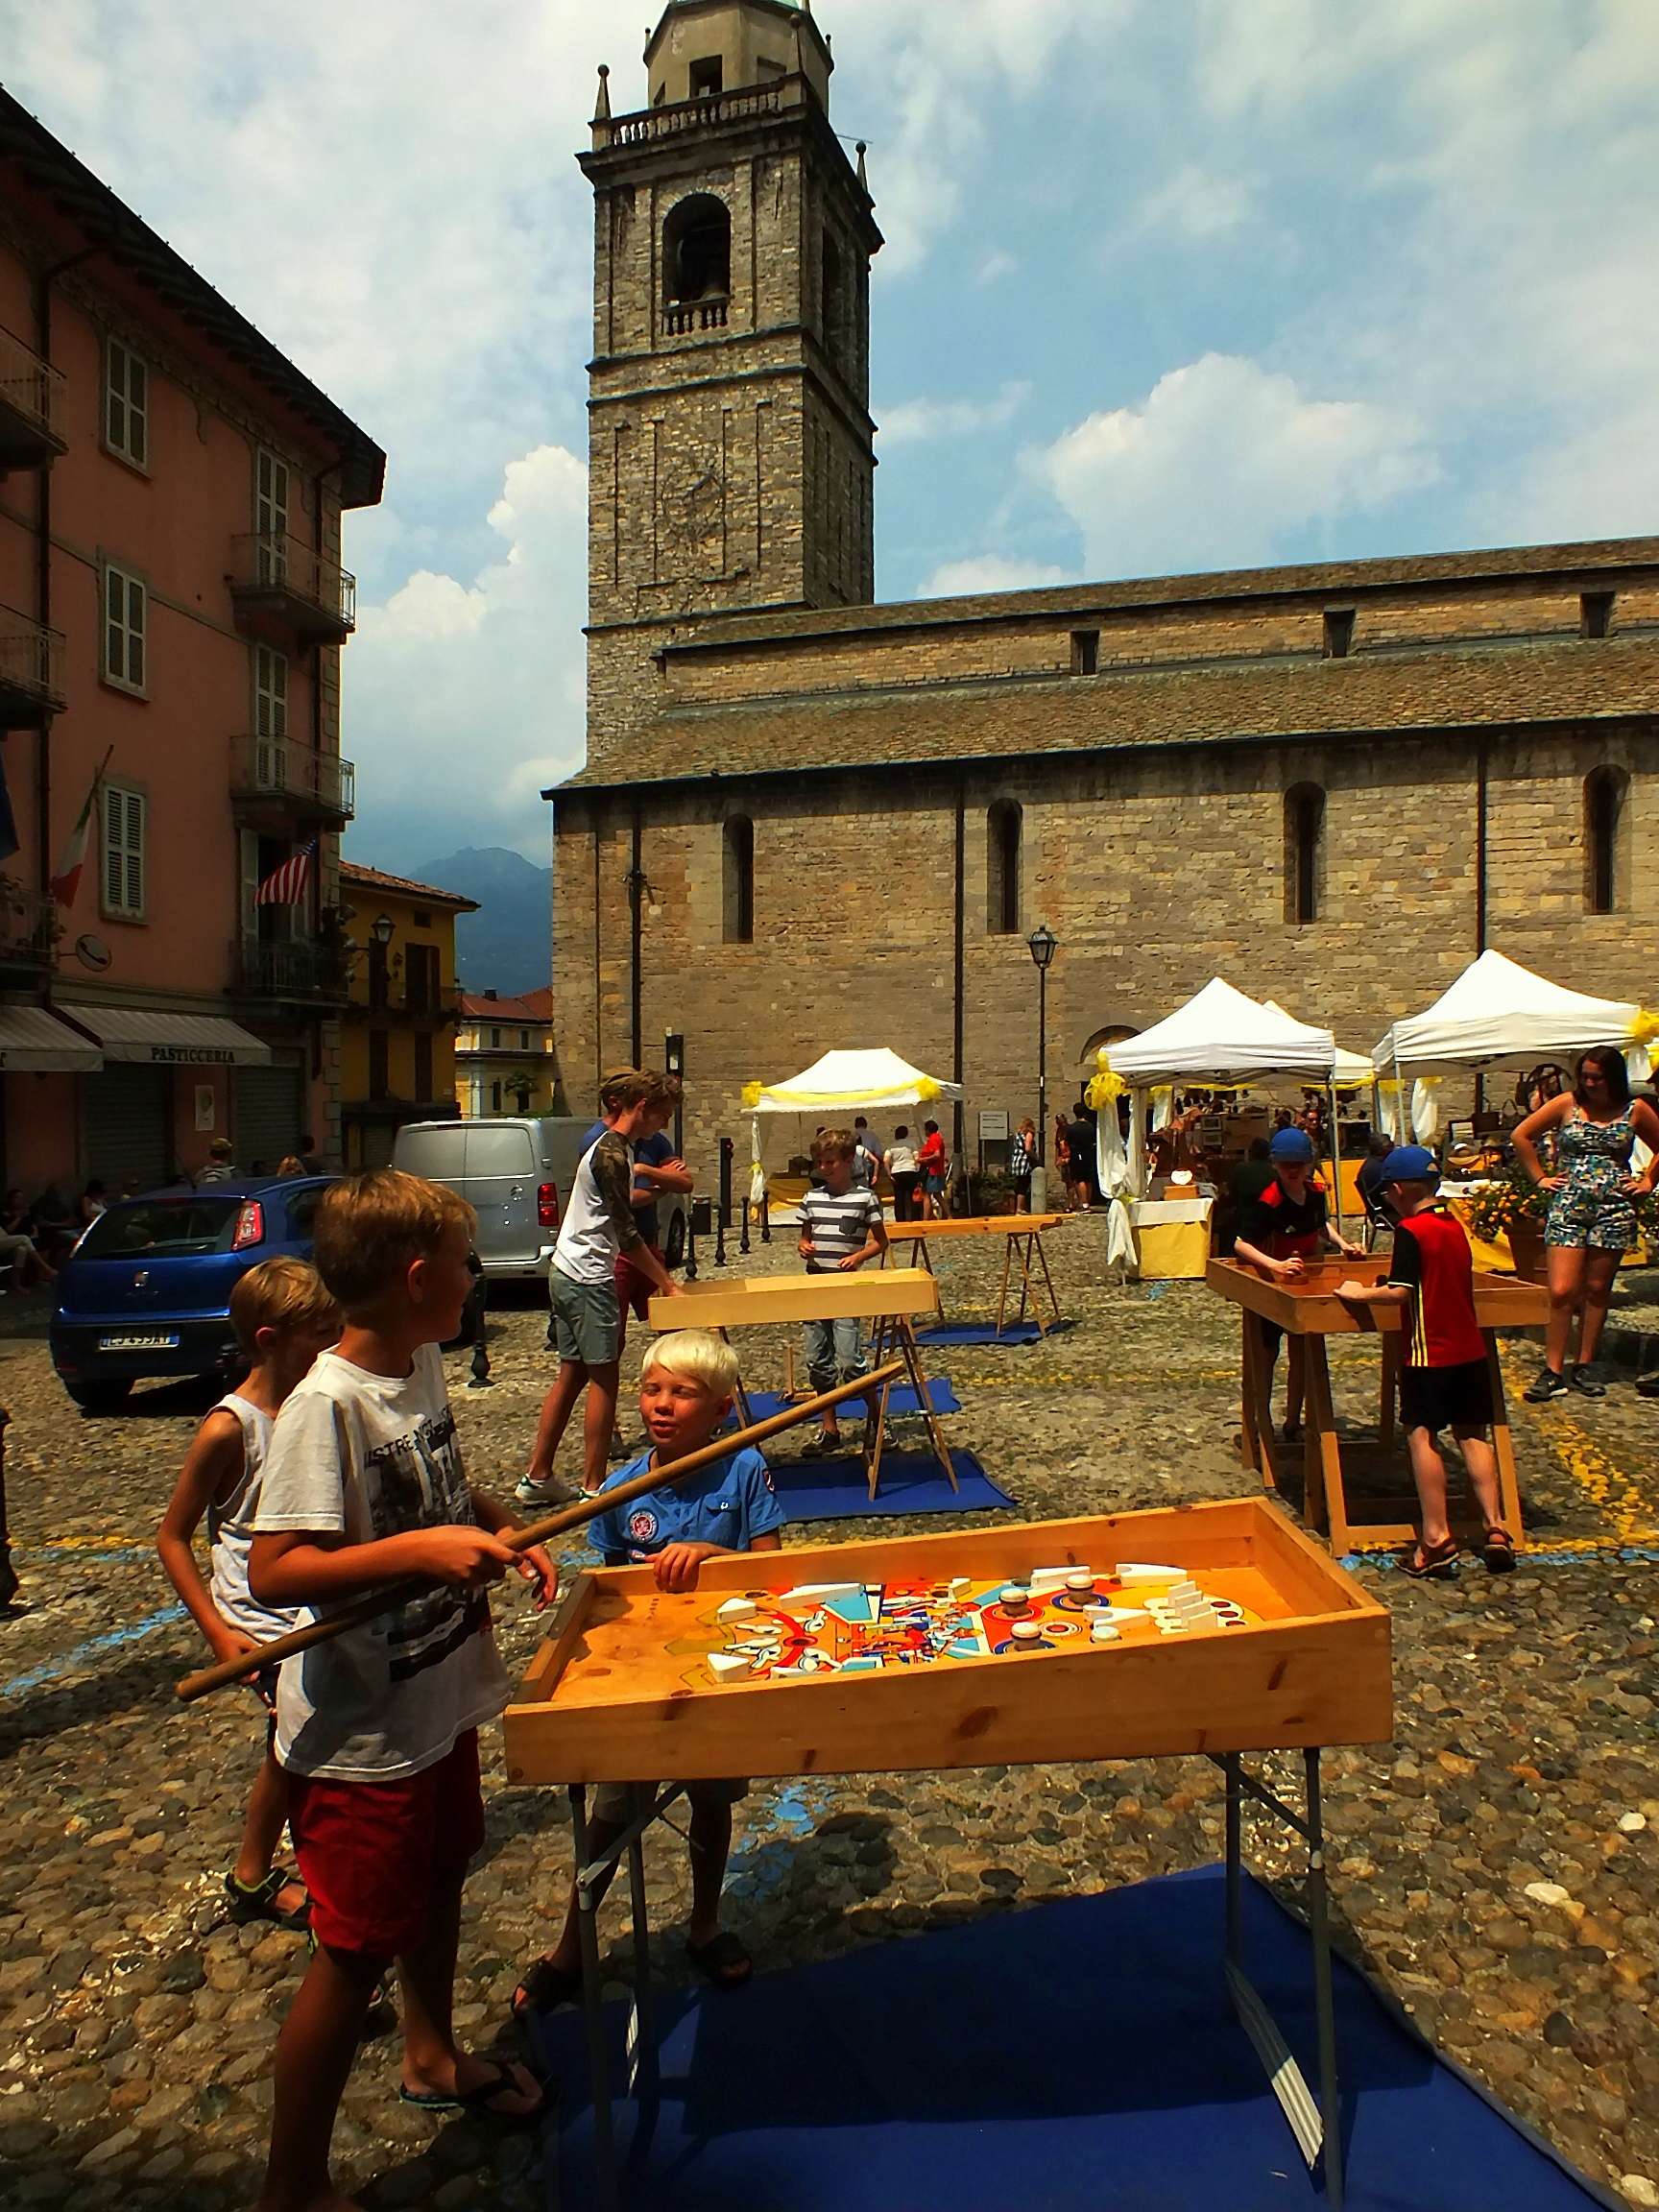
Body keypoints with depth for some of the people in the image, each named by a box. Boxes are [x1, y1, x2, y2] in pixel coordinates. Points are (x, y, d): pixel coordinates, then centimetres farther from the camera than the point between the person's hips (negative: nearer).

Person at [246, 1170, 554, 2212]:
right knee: (356, 1952, 8)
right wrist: (417, 1550, -36)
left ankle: (434, 2057, 53)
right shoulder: (327, 1403, -27)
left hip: (442, 1698, 8)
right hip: (360, 1735, -8)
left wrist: (502, 1532, -3)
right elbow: (271, 1572, -29)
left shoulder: (426, 1365, -2)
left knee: (440, 1879, 27)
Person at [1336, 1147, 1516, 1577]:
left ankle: (1436, 1537, -3)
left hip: (1428, 1353, -7)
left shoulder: (1411, 1230, -15)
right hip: (1470, 1348, 7)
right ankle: (1495, 1527, 11)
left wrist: (1360, 1293, -5)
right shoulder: (1455, 1226, 10)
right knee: (1473, 1433, 13)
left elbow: (1400, 1292, -20)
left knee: (1421, 1435, -1)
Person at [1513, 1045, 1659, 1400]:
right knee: (1561, 1291, -8)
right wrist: (1540, 1177, 4)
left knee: (1597, 1290, 7)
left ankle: (1585, 1366, 18)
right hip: (1568, 1207, -1)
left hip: (1614, 1209, 1)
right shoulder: (1567, 1104, 2)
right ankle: (1553, 1371, -4)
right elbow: (1521, 1136, 8)